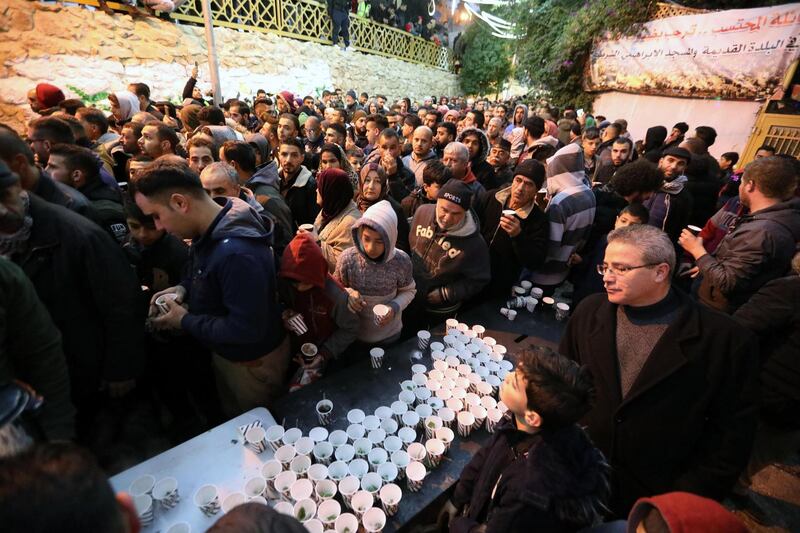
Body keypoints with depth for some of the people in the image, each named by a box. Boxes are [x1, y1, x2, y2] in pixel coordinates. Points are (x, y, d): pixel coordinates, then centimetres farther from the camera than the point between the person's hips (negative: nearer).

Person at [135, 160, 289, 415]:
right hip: (226, 353, 9)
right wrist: (183, 288, -6)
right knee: (232, 417, 33)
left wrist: (185, 321, -21)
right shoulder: (211, 229, -7)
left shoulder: (236, 252, -38)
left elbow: (246, 330, -34)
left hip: (254, 363, -8)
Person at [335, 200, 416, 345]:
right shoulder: (347, 259, -23)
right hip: (354, 332, 0)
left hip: (389, 333, 0)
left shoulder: (401, 261, -23)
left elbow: (409, 291, -5)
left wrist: (395, 307, -23)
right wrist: (348, 294, -26)